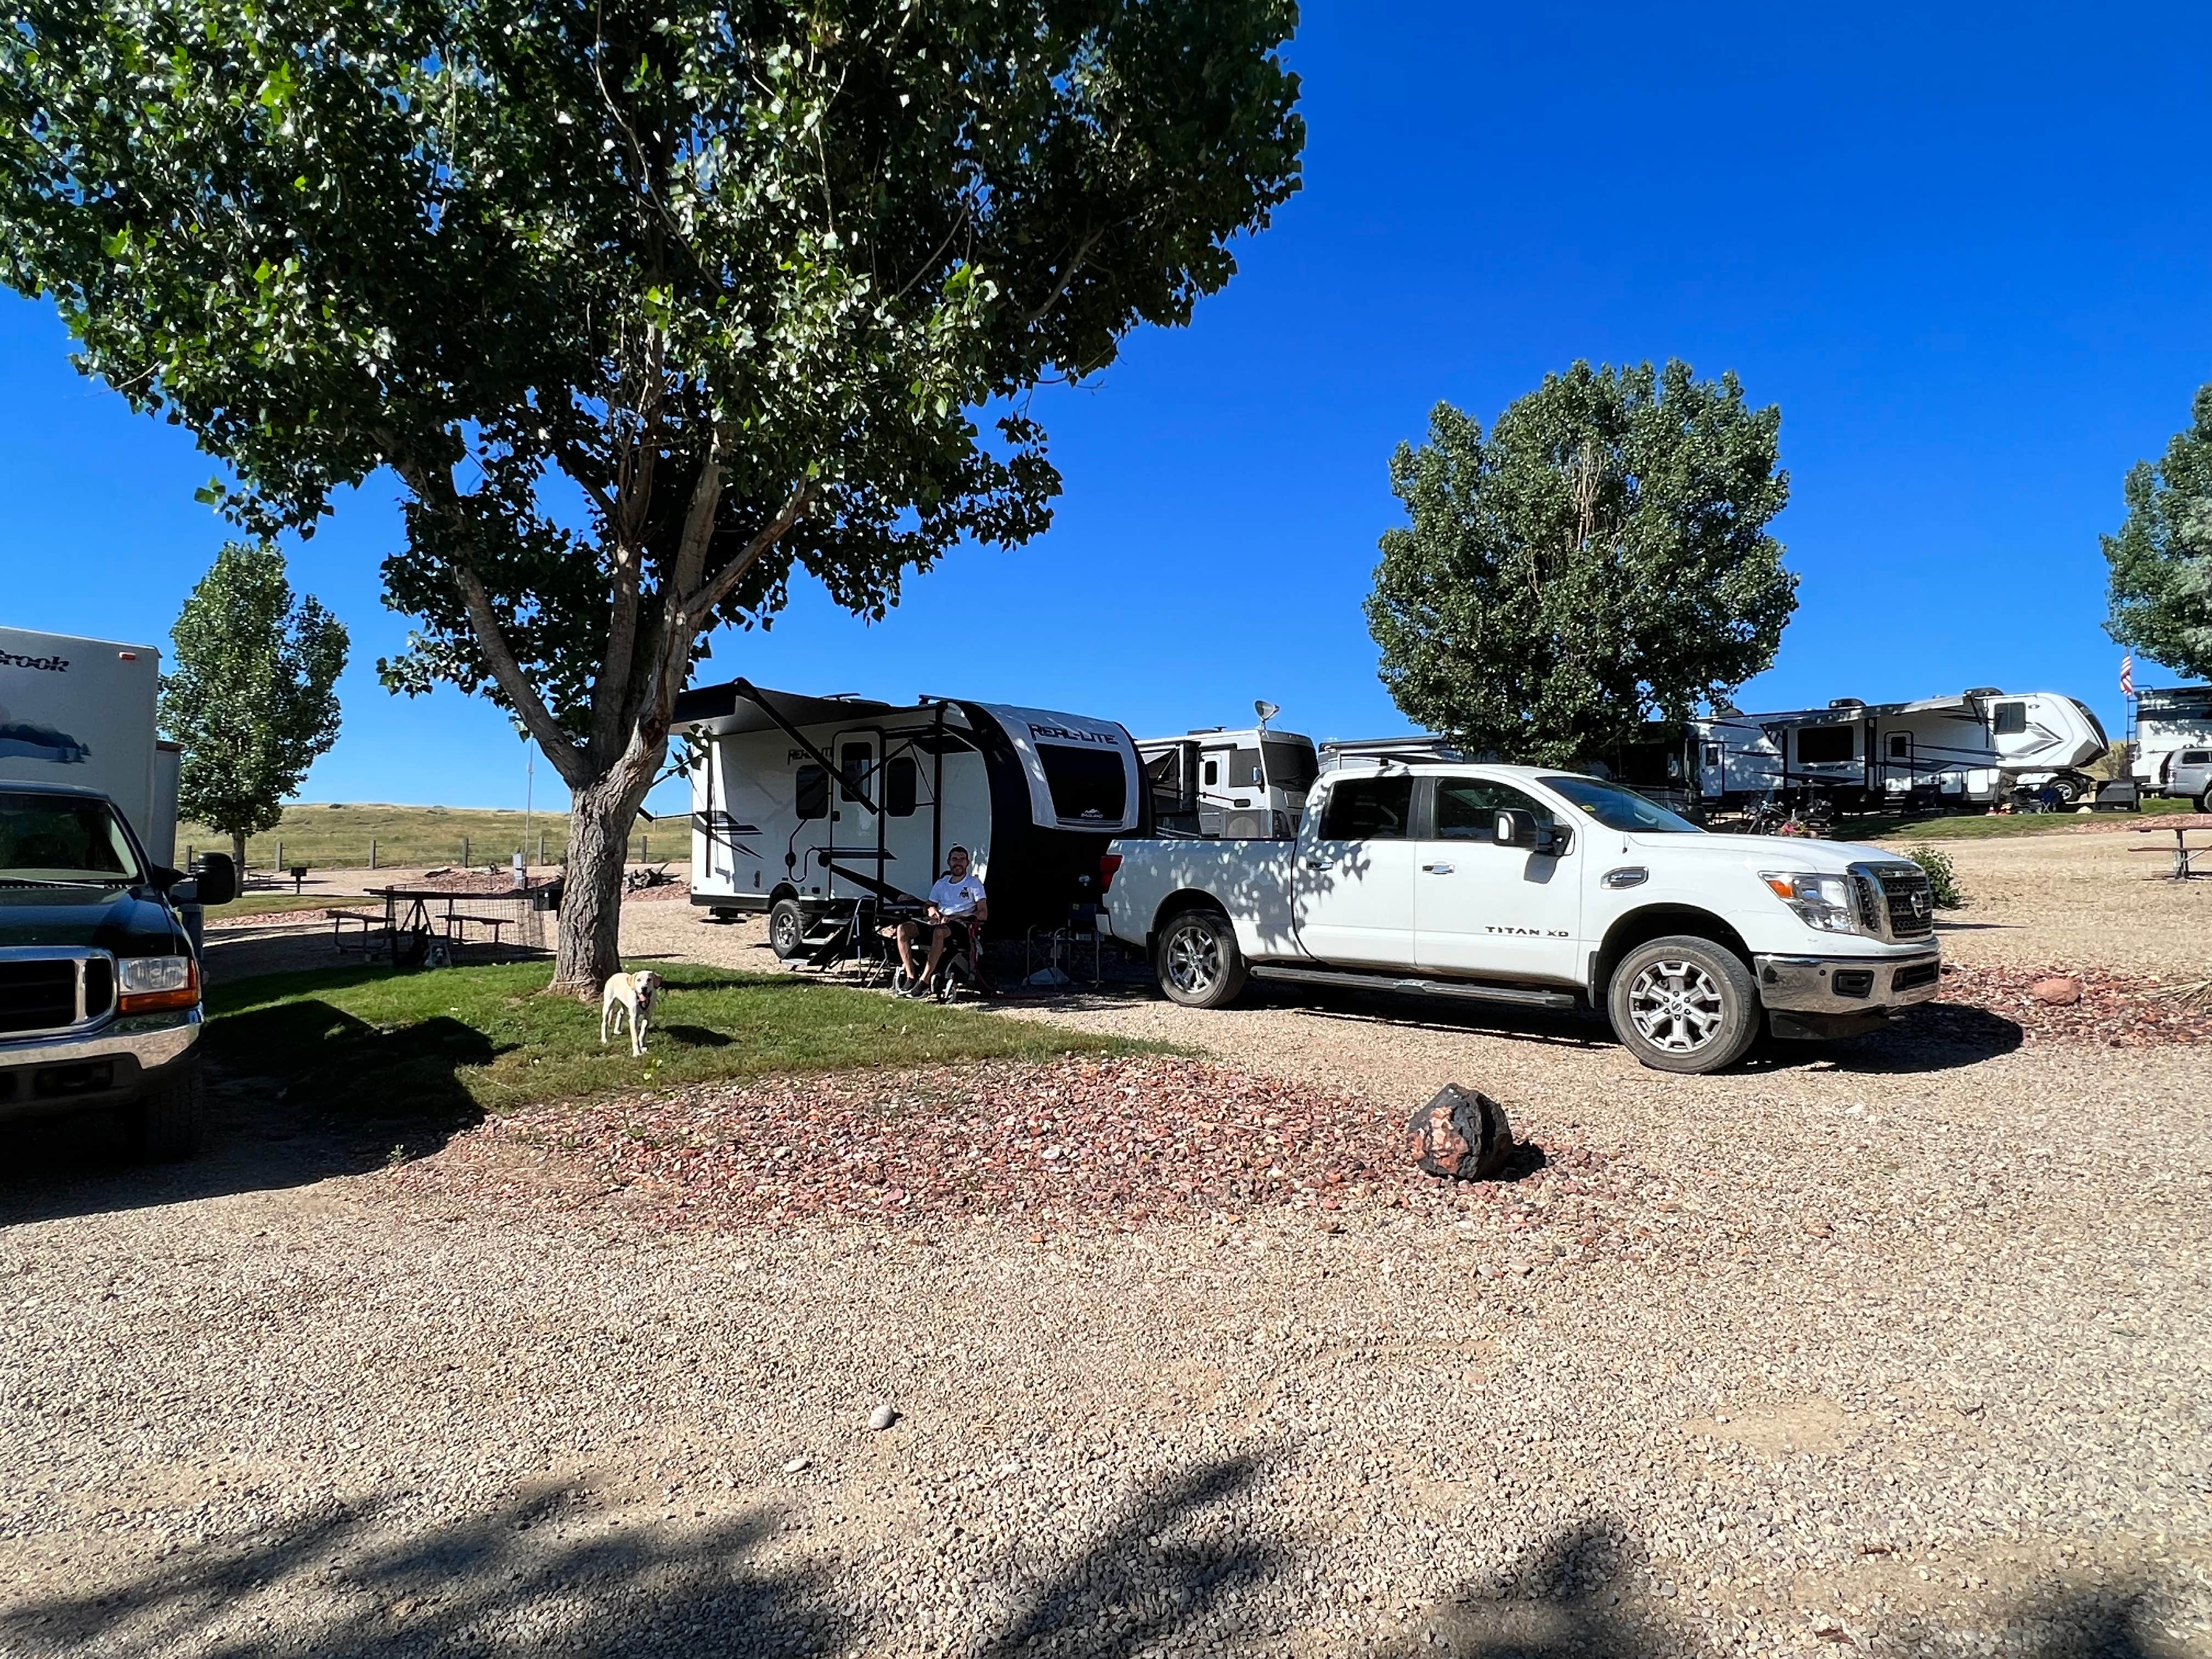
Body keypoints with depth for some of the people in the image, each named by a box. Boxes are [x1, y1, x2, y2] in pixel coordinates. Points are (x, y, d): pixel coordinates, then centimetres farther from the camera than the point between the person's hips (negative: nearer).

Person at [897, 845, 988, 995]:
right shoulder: (942, 883, 24)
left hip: (960, 925, -5)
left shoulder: (974, 884, 9)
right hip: (936, 923, 5)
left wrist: (956, 917, -14)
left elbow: (983, 914, -2)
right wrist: (932, 911, -2)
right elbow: (928, 907, 25)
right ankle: (911, 977, -25)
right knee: (903, 929, -22)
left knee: (939, 931, -42)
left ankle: (924, 980, -39)